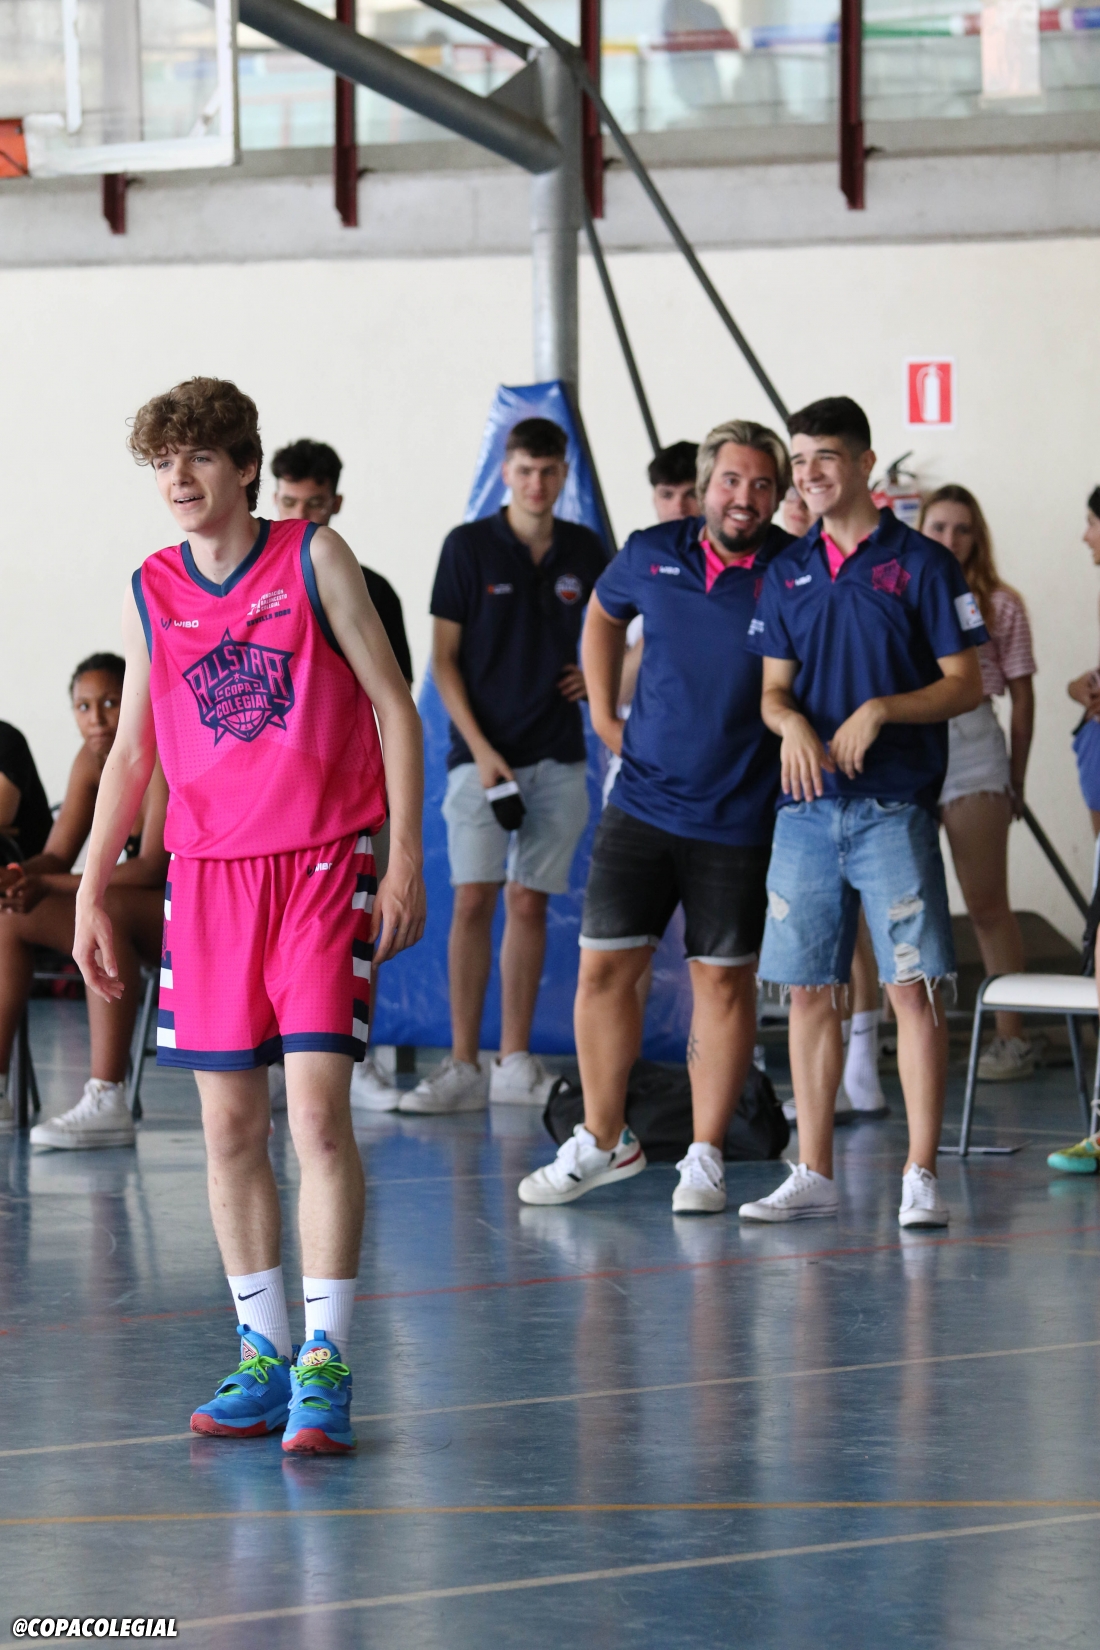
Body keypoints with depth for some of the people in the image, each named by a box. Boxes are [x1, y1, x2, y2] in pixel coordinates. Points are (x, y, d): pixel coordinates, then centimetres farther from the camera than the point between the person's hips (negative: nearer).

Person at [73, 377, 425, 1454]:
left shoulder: (314, 559, -2)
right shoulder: (150, 594, 8)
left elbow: (393, 705, 0)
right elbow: (131, 749, 16)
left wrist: (404, 858, -6)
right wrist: (91, 892, 12)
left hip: (321, 863, -4)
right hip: (206, 873, 4)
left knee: (317, 1109, -13)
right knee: (229, 1124, 4)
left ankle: (325, 1367, -13)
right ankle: (262, 1360, 13)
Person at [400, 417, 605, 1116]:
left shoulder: (585, 551, 7)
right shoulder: (469, 546, -2)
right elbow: (444, 658, -3)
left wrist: (596, 676, 2)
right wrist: (480, 748, -11)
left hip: (558, 756, 3)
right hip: (483, 753, -3)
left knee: (529, 903, 5)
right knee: (473, 900, -9)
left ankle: (515, 1064, 9)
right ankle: (463, 1067, -8)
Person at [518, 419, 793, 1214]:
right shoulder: (652, 554, 2)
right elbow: (603, 613, 23)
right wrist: (602, 710, 16)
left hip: (736, 816, -3)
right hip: (642, 801, 3)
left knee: (724, 978, 3)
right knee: (604, 966, 2)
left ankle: (705, 1156, 13)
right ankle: (602, 1142, 17)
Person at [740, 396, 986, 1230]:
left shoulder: (922, 564, 0)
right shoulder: (788, 572, 13)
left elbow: (967, 684, -2)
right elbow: (773, 689, 13)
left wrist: (881, 710, -16)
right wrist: (793, 724, -11)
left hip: (894, 808, -4)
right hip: (806, 809, 4)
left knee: (914, 989, -7)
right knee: (810, 993, 6)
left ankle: (922, 1176, -4)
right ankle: (814, 1176, 12)